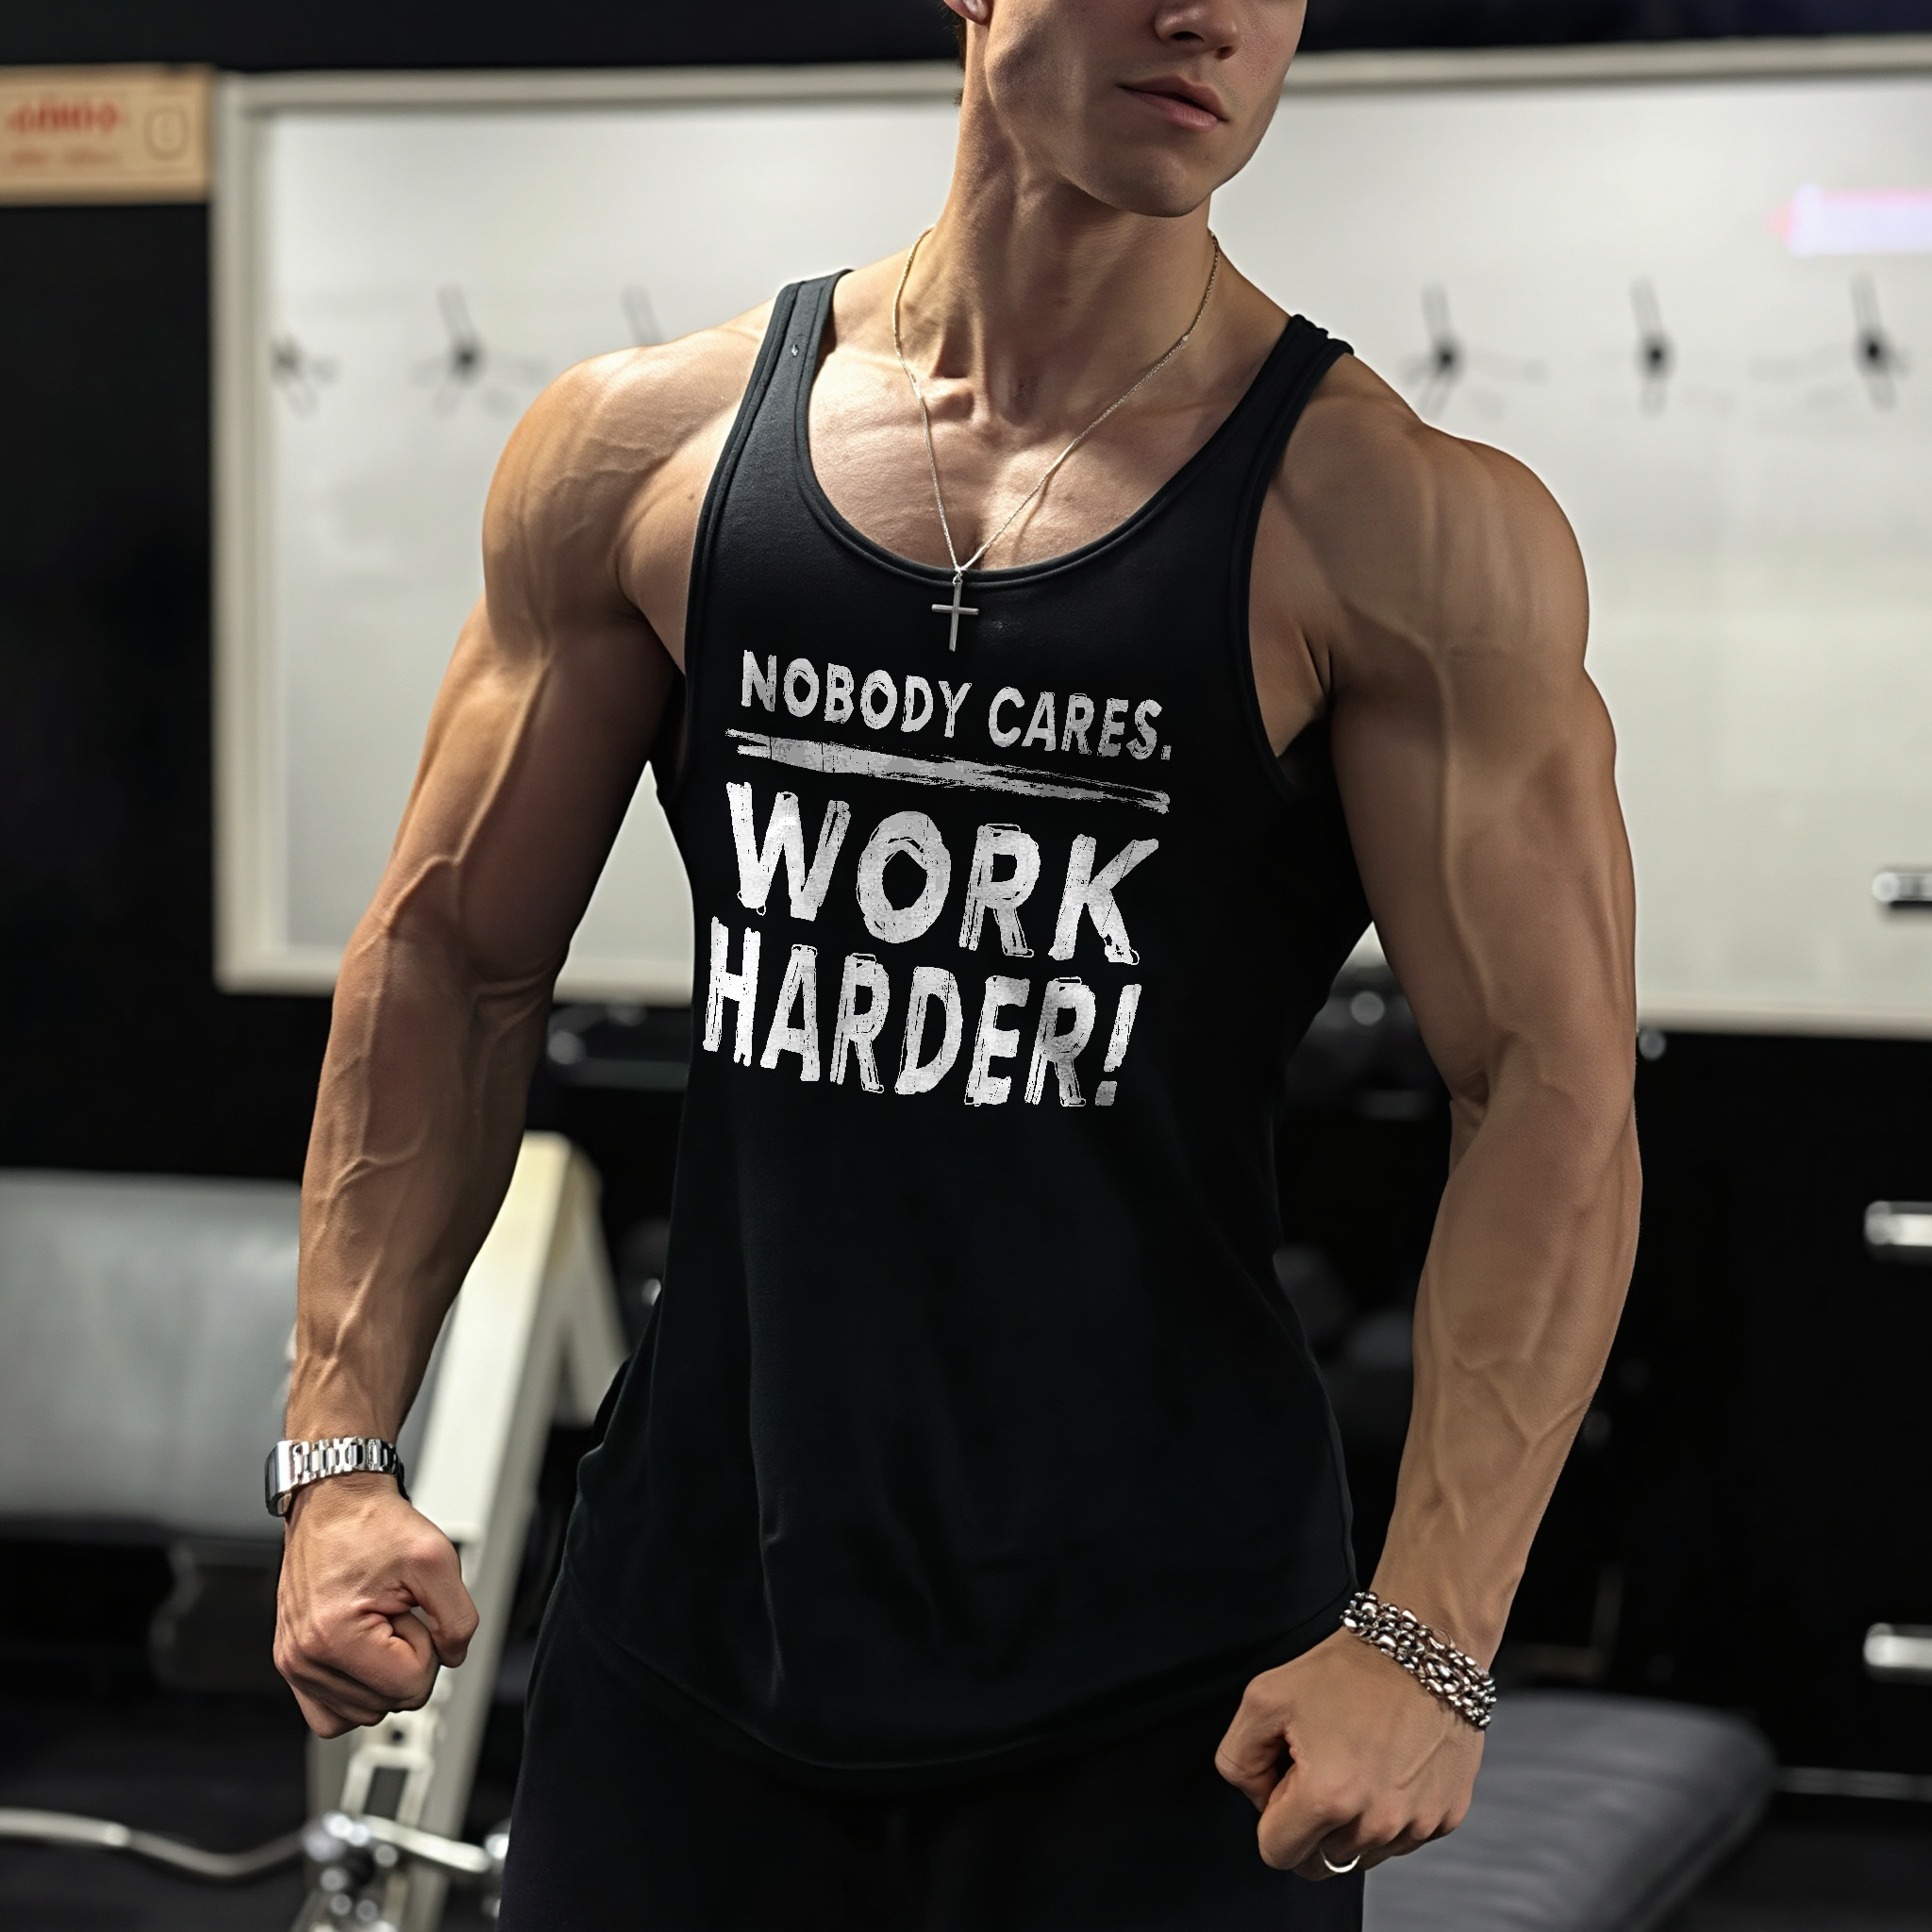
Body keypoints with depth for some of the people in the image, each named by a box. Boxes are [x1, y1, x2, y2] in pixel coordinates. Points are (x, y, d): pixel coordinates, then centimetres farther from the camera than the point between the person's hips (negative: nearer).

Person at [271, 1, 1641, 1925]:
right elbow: (451, 956, 9)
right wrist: (340, 1456, 2)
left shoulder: (1399, 530, -8)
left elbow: (1552, 1094, -10)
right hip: (689, 1620, 3)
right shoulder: (645, 451, 2)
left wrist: (1428, 1637, -19)